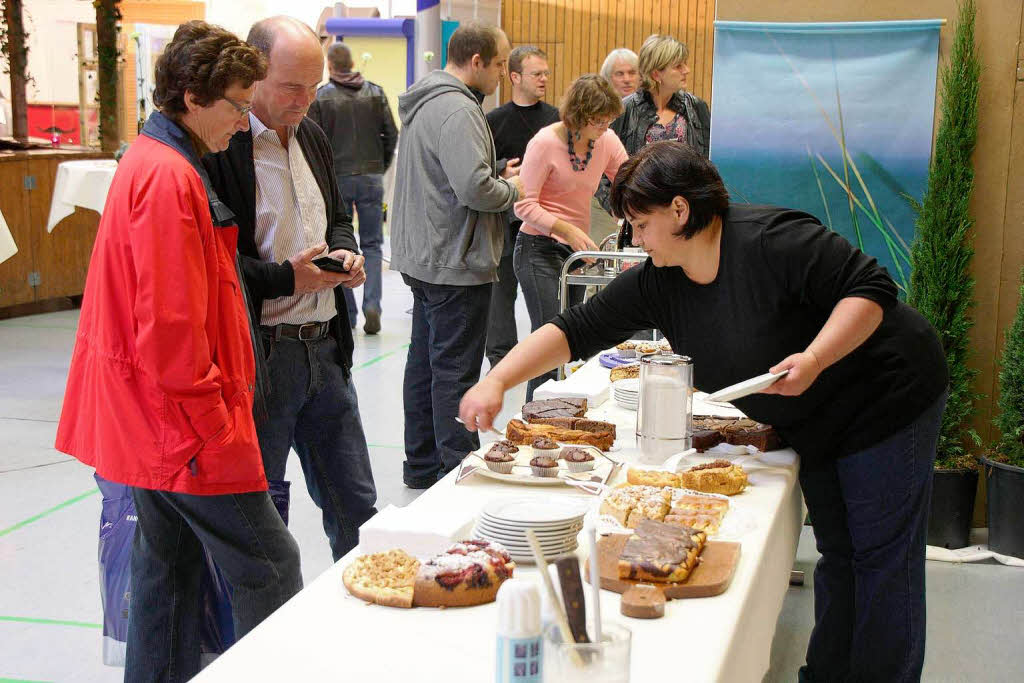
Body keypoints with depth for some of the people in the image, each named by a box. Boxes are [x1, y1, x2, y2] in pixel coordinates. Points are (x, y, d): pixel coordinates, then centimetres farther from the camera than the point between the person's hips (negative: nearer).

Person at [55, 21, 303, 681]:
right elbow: (170, 327, -22)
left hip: (158, 423, 11)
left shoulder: (149, 162, 14)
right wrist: (214, 425, -17)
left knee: (170, 563, 17)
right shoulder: (169, 178, -19)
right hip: (188, 425, -11)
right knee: (270, 565, -5)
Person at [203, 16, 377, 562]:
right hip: (258, 357, -7)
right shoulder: (217, 147, -14)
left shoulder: (312, 137, 13)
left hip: (325, 349, 8)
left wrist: (345, 253, 4)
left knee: (357, 507, 15)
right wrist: (287, 278, -23)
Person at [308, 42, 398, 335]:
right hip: (371, 177, 2)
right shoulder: (375, 93, 3)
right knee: (372, 245, 8)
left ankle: (347, 313, 10)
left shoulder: (320, 97, -5)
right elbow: (391, 134, 2)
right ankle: (372, 305, -8)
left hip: (336, 179, -1)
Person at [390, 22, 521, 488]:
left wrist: (496, 173, 13)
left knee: (425, 362, 15)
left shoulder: (423, 102, 14)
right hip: (455, 265, -11)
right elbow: (475, 189, -29)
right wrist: (511, 188, -9)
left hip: (424, 258, 11)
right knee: (455, 371, -4)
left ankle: (421, 466, 25)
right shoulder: (457, 110, -20)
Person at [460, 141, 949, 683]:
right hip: (814, 426, 7)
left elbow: (871, 289, -25)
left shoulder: (770, 240, -26)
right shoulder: (657, 283, -4)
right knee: (836, 552, 16)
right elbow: (576, 330, -6)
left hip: (887, 400, -7)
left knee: (881, 557, 1)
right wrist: (496, 382, -16)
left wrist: (814, 359, -37)